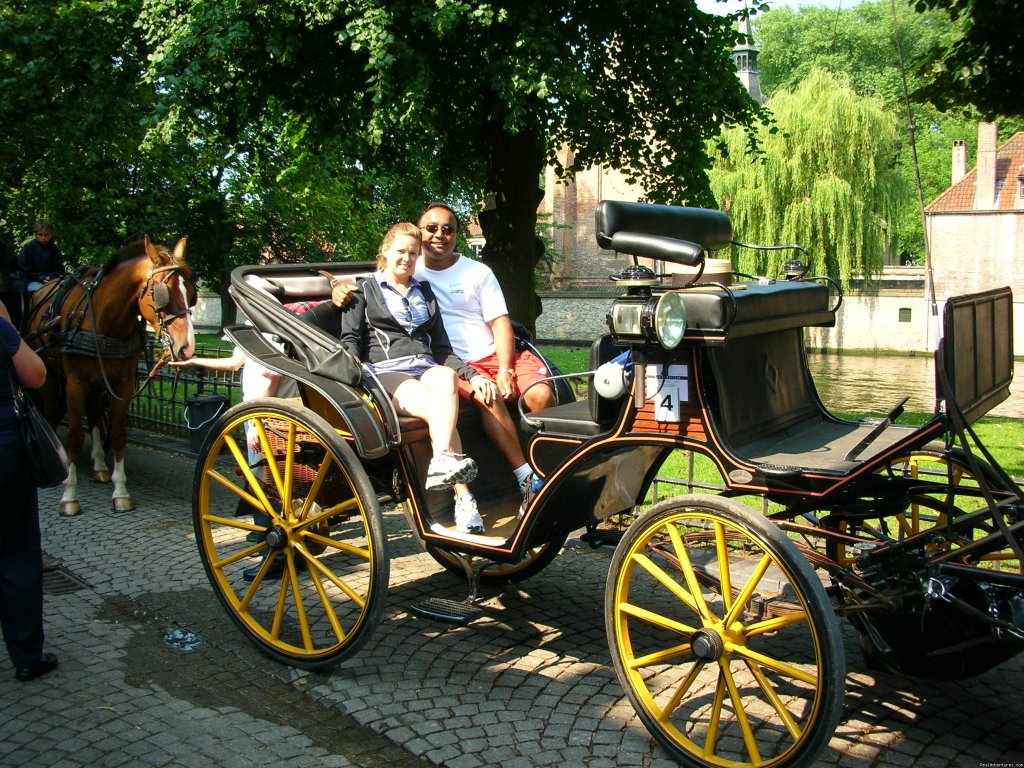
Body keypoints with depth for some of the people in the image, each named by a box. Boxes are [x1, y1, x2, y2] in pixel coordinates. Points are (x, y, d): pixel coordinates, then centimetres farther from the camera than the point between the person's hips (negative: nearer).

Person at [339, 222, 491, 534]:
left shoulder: (424, 292, 29)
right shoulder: (365, 291, 17)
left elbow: (442, 348, 24)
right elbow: (350, 340, 7)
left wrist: (472, 374, 7)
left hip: (426, 367, 3)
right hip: (386, 372, -3)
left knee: (445, 380, -37)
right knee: (437, 406, -35)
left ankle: (442, 462, -52)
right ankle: (463, 499, -44)